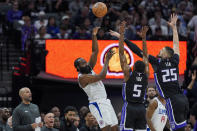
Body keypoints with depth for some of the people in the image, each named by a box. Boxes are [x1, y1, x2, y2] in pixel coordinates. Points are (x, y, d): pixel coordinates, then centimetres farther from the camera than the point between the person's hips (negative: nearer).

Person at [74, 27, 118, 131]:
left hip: (105, 102, 9)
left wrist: (94, 36, 0)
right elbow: (101, 76, -21)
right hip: (97, 104, -9)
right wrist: (107, 60, -15)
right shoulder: (82, 77, -13)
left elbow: (95, 51, 8)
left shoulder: (89, 69, 11)